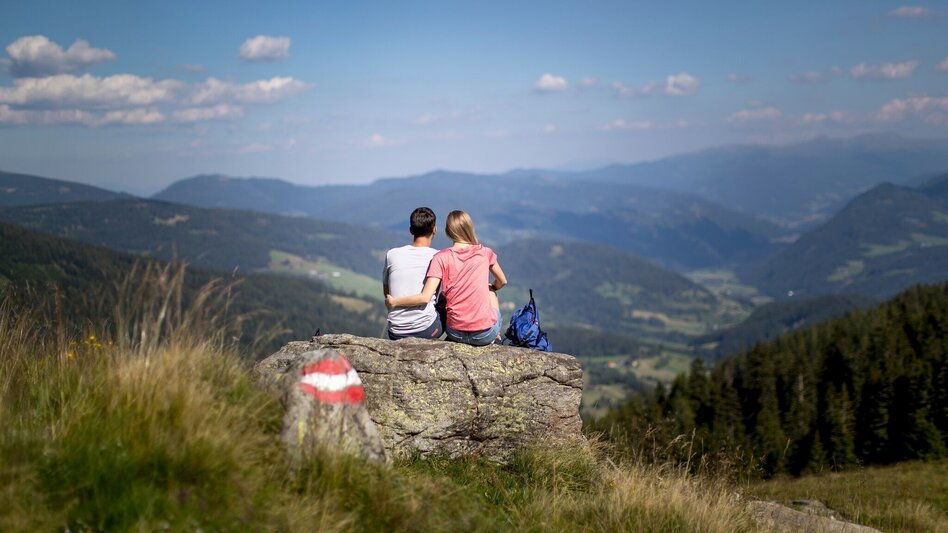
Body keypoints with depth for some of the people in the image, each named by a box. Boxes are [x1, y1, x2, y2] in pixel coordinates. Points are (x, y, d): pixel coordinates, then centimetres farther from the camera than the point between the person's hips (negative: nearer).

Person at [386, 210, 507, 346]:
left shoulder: (441, 258, -6)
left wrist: (393, 302, 1)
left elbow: (425, 297, -13)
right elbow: (502, 282, 14)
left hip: (456, 334, 0)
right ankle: (496, 337, 43)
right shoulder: (485, 253, -2)